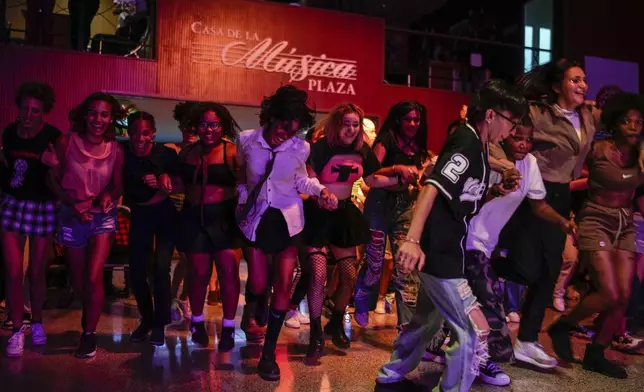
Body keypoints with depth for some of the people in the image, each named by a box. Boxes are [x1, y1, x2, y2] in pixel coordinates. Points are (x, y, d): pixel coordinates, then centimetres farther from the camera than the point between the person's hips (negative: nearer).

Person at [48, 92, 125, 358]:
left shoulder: (115, 150, -8)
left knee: (93, 278, -13)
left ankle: (89, 333, 8)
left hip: (103, 216, -1)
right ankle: (92, 315, 44)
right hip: (72, 216, 1)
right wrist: (72, 204, -15)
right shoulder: (66, 142, -10)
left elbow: (118, 186, 1)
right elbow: (53, 179, -2)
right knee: (77, 282, 12)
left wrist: (109, 195, -20)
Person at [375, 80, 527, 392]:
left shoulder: (476, 144, 13)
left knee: (427, 320, 23)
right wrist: (412, 239, -38)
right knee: (476, 332, -4)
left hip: (443, 250, 10)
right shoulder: (466, 142, -16)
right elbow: (433, 187, -30)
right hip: (439, 253, -10)